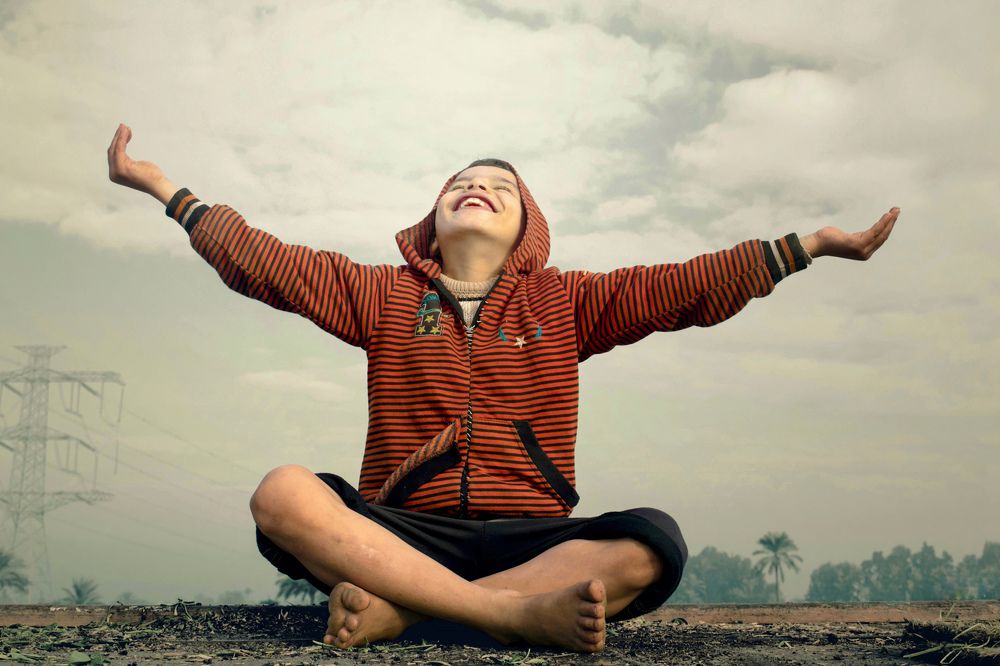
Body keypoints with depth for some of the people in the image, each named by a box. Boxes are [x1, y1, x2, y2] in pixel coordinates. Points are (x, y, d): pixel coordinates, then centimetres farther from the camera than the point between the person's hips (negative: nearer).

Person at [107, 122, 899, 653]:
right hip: (405, 530, 0)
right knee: (284, 493, -29)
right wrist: (167, 188, 11)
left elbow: (688, 287, 9)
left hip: (529, 533, 1)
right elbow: (266, 263, 13)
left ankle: (392, 609, -30)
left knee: (652, 543, -30)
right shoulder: (382, 294, 16)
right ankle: (519, 612, -33)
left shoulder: (565, 301, 15)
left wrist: (808, 245, 2)